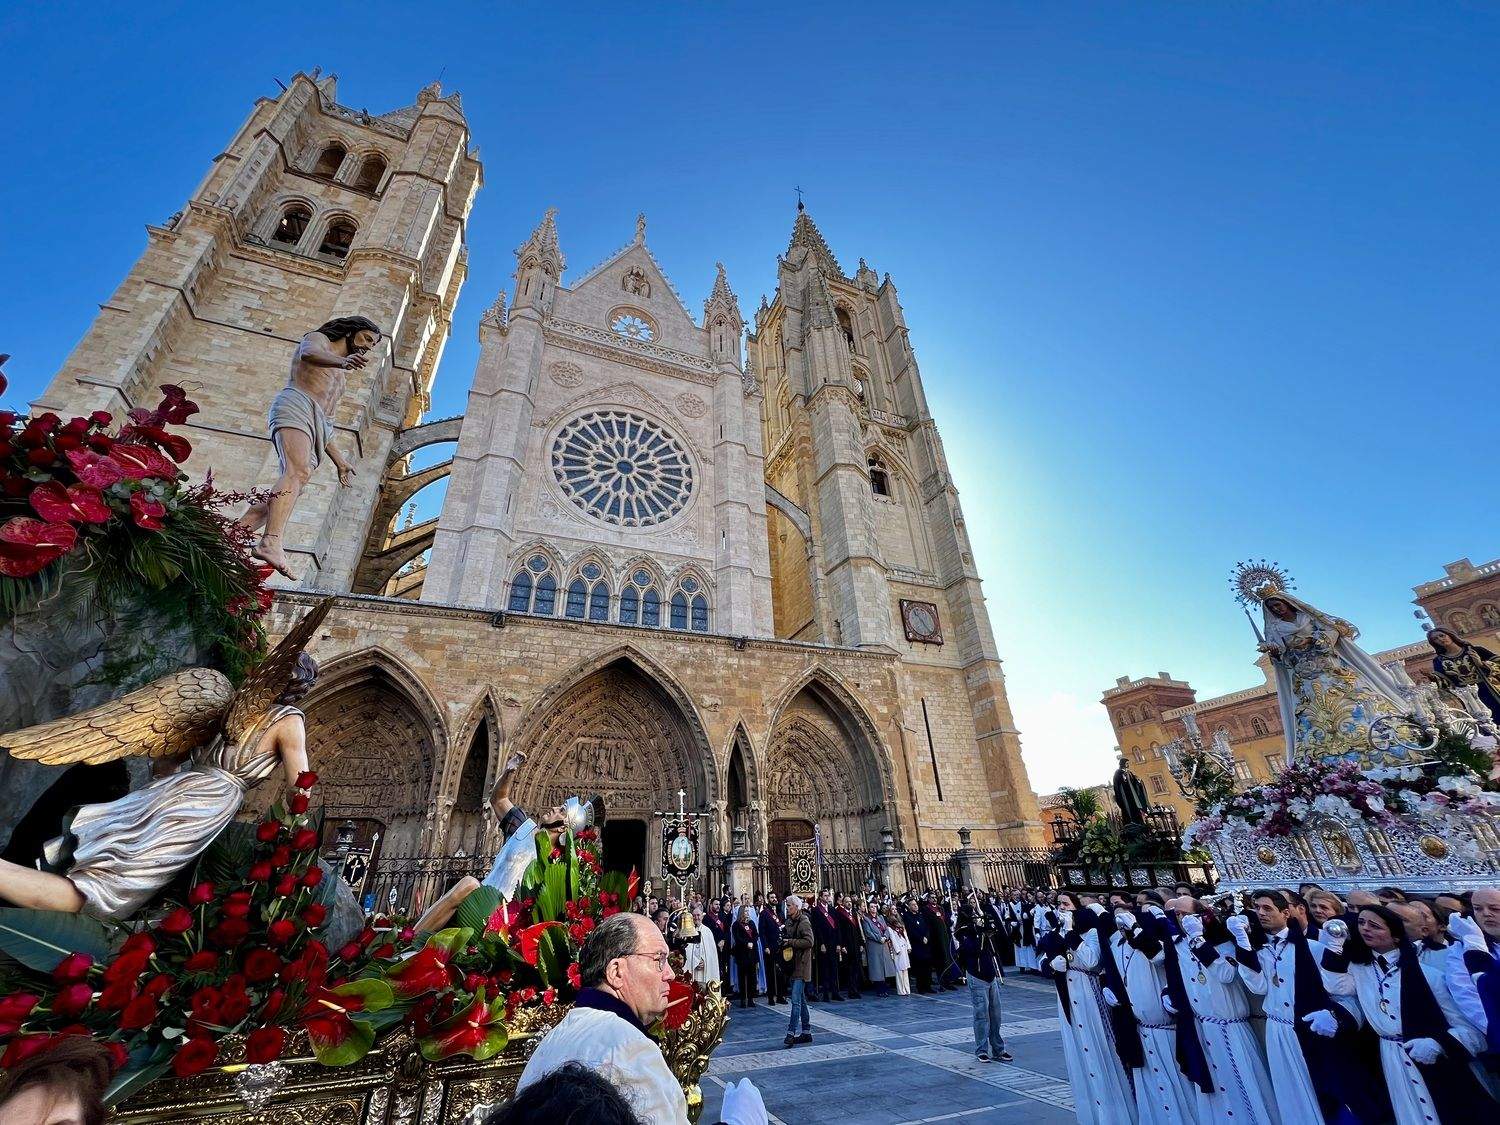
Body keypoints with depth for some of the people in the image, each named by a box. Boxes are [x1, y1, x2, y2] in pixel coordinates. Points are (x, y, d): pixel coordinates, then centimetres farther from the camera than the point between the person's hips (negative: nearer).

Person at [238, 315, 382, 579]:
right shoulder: (318, 339, 19)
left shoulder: (339, 379, 38)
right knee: (298, 472, -31)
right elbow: (309, 353, -11)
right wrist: (343, 361, -32)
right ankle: (271, 543, -48)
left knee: (295, 482, -13)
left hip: (315, 430, 8)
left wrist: (339, 460, 23)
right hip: (296, 404, -8)